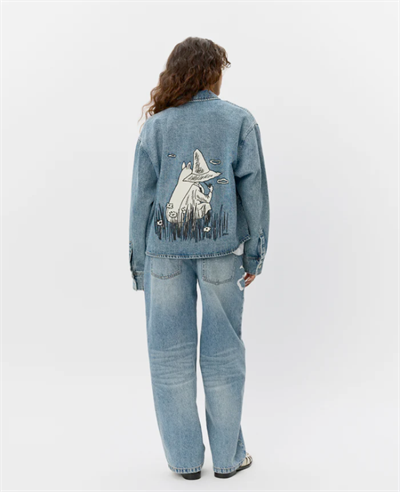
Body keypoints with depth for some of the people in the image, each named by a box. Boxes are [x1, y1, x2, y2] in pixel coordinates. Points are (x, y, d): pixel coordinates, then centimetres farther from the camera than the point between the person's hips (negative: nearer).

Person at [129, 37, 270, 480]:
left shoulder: (155, 126, 4)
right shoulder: (240, 121, 2)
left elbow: (141, 199, 2)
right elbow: (253, 190, 0)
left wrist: (139, 264, 8)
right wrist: (255, 253, 6)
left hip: (164, 253, 1)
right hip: (221, 250, 0)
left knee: (170, 355, 9)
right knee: (222, 352, 10)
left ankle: (185, 459, 19)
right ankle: (228, 456, 22)